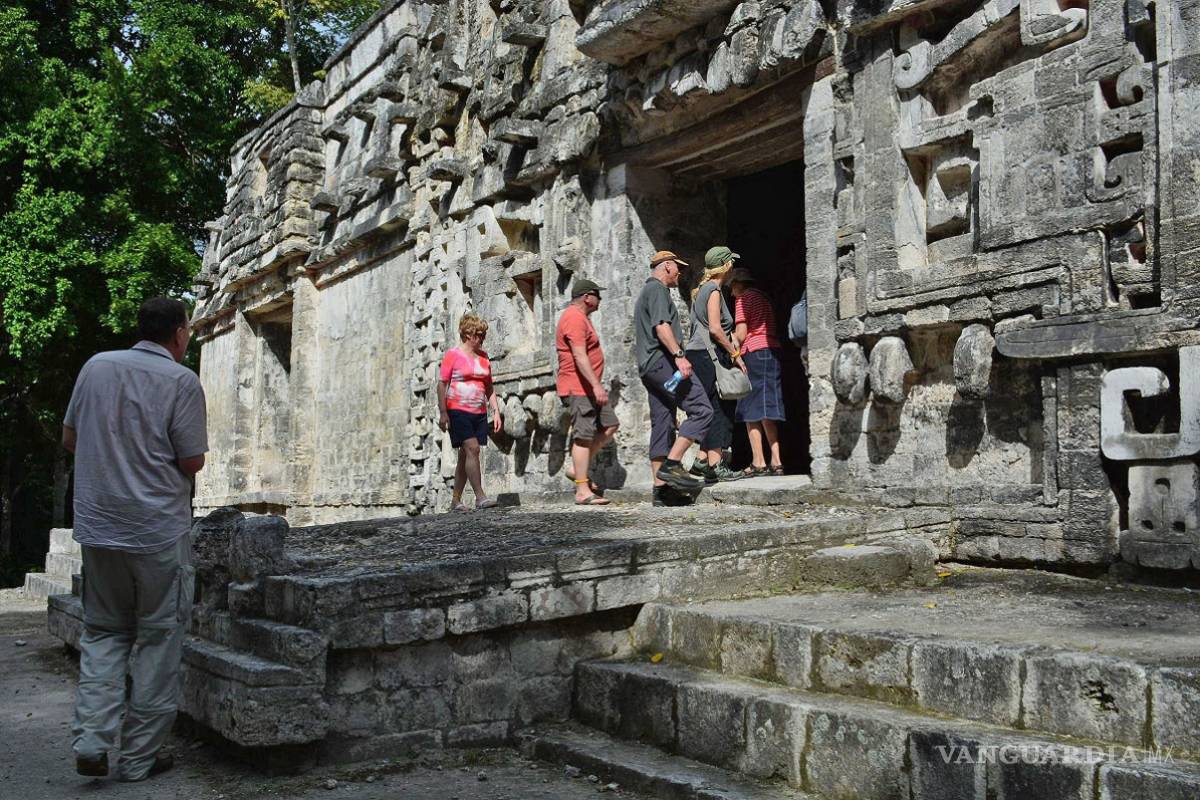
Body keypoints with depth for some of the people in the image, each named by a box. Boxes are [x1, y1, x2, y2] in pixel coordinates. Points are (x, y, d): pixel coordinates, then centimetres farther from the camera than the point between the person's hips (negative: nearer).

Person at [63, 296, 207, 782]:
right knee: (157, 641, 7)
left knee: (103, 633, 18)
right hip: (159, 531, -4)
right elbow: (192, 462, -9)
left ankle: (92, 739, 4)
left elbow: (69, 439, 12)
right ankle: (140, 756, 11)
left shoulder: (96, 366, 4)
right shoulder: (180, 380, -9)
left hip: (98, 528, 4)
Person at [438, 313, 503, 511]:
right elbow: (442, 384, -6)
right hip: (458, 411, -6)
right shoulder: (453, 354, -3)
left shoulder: (483, 356, 14)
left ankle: (456, 500, 14)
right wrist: (443, 413, -13)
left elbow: (489, 387, 19)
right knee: (472, 449, -18)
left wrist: (496, 411, 11)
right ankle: (480, 497, -20)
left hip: (479, 413, 6)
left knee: (465, 455, 8)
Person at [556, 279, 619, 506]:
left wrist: (596, 385, 28)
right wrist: (596, 385, -30)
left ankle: (577, 469, 13)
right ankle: (582, 491, -8)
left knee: (610, 426, 9)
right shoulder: (575, 318, -14)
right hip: (578, 388, -11)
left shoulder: (580, 317, 21)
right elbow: (579, 356, -24)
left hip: (588, 387, 11)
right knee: (584, 436, -10)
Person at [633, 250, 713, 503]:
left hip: (648, 367, 11)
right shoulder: (657, 289, -3)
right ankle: (672, 464, -20)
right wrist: (678, 355, -26)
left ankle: (660, 488, 3)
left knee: (662, 425, 6)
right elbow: (661, 326, -17)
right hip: (663, 361, -11)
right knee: (701, 409, -14)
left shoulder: (646, 292, 29)